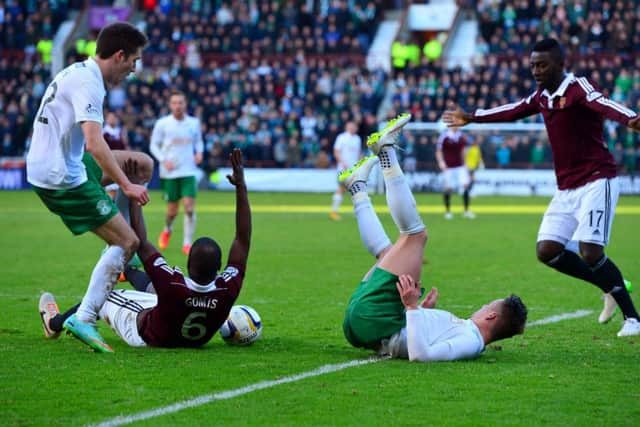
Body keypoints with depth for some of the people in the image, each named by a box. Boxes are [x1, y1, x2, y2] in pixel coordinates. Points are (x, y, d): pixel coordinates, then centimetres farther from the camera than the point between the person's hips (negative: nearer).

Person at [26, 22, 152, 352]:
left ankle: (119, 261, 19)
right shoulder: (88, 83, -19)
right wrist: (126, 186, -27)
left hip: (49, 164, 10)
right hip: (63, 179, -10)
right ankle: (83, 318, -11)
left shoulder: (77, 73, 13)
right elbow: (94, 143, -29)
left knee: (143, 164, 17)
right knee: (128, 242, -8)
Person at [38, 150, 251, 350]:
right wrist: (241, 188, -26)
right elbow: (243, 239, -26)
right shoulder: (227, 290, -36)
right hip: (198, 339, 4)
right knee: (148, 283, 29)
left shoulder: (173, 285, -44)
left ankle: (55, 324, 50)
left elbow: (141, 243, -31)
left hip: (147, 336, -4)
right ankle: (129, 271, 65)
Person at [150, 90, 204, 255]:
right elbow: (153, 145, 2)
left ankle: (187, 243, -4)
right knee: (172, 210, 4)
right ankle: (167, 230, 38)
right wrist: (164, 160, -13)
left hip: (189, 171, 1)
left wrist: (199, 152, -1)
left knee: (189, 207, -12)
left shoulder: (194, 123, 4)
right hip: (169, 173, -1)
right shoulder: (162, 124, -3)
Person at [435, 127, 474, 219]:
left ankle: (466, 211, 3)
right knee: (448, 188, 0)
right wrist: (441, 162, -19)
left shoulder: (461, 136, 6)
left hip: (460, 166, 4)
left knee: (465, 185, -5)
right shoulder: (444, 136, -9)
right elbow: (438, 151, -5)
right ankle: (447, 211, 16)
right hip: (448, 167, -4)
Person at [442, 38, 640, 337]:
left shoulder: (578, 87, -14)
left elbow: (602, 104, -36)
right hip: (566, 188, 8)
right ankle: (612, 287, 14)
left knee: (590, 253, -18)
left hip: (596, 181, -8)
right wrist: (471, 118, 40)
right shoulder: (542, 96, 10)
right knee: (547, 251, -1)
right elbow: (513, 111, 28)